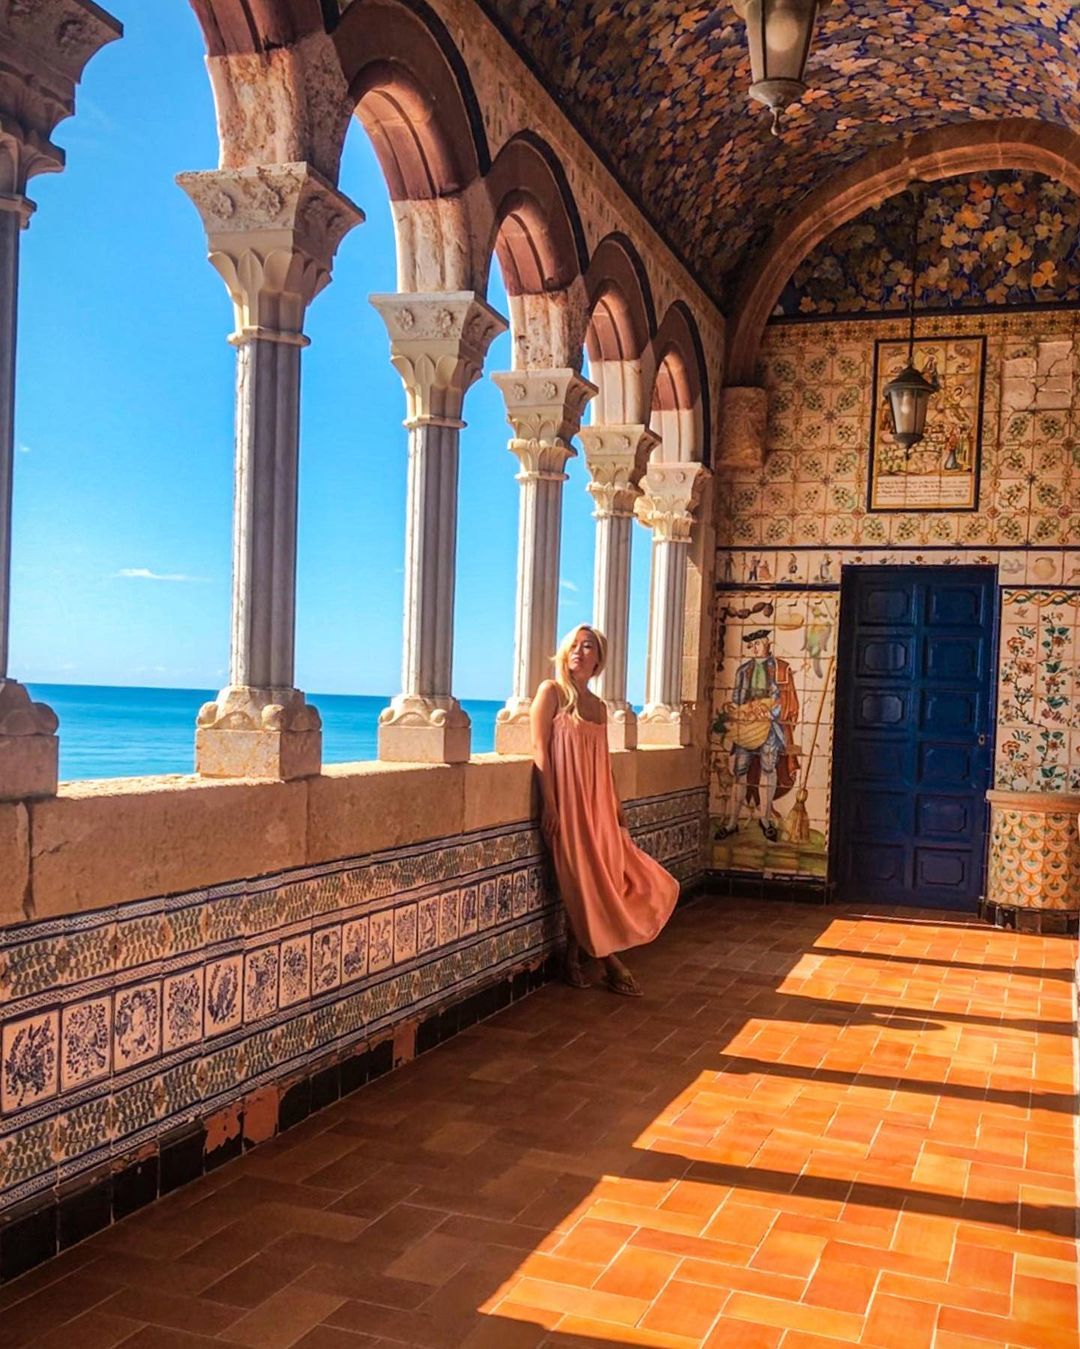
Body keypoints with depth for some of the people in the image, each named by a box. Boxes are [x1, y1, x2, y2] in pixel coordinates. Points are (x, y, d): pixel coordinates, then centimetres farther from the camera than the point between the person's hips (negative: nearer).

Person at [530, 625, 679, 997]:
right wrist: (549, 804, -17)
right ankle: (610, 963, 5)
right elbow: (540, 749, -9)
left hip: (596, 805, 6)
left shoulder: (598, 706, 16)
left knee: (595, 879, 2)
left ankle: (575, 959, 12)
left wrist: (617, 810, 14)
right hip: (567, 802, -6)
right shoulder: (551, 691, -2)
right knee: (583, 881, -4)